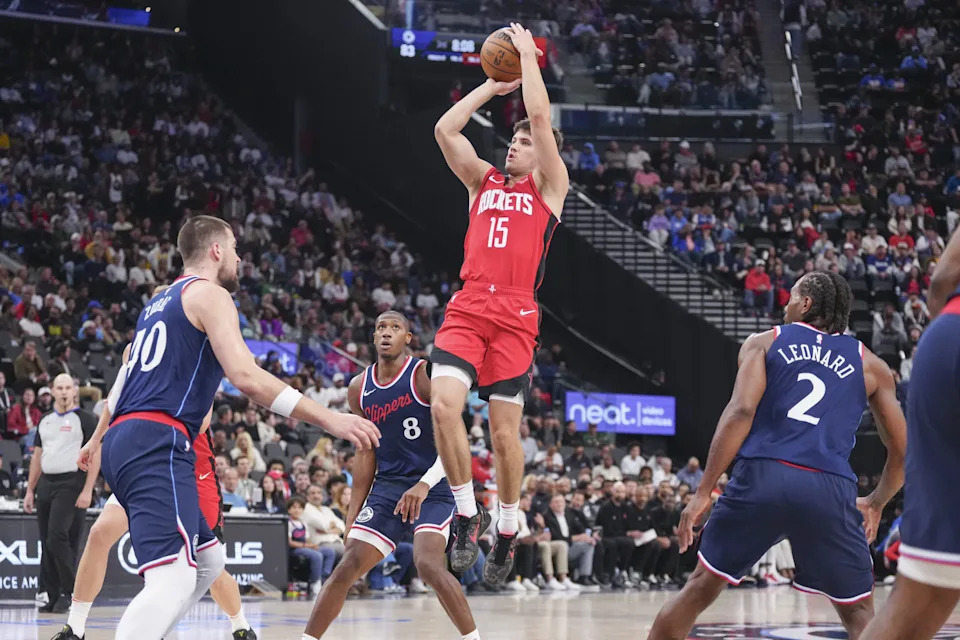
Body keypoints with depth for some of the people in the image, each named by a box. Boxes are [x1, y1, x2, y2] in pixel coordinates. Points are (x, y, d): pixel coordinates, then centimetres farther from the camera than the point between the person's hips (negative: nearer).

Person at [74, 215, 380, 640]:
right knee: (173, 580, -24)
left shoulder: (161, 303, 26)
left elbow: (129, 379, 39)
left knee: (207, 561, 21)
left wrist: (98, 439, 56)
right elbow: (246, 377, -16)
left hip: (126, 442, 10)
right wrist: (328, 419, -18)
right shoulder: (209, 294, -2)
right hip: (156, 445, -10)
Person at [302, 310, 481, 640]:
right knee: (348, 567, -1)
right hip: (386, 488, 5)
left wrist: (424, 484, -29)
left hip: (433, 489, -5)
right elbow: (366, 454, 14)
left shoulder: (425, 375, -11)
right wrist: (353, 514, 12)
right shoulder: (359, 389, 6)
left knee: (429, 565, -24)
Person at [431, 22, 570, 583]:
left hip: (515, 315, -3)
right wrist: (493, 85, 15)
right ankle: (468, 513, -4)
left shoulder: (550, 187, 10)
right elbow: (445, 129, 10)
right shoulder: (484, 180, 20)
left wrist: (528, 58, 7)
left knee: (505, 429, -1)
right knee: (444, 404, -18)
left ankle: (508, 530, 16)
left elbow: (542, 119, -2)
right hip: (467, 308, 3)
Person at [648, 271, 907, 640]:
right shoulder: (869, 364, 21)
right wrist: (876, 503, 37)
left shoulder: (764, 343, 15)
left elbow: (742, 411, -2)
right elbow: (902, 448, 20)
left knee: (700, 588, 16)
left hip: (762, 477, 0)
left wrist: (704, 492, -4)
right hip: (830, 489, 0)